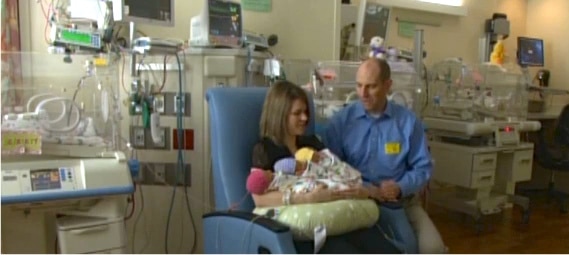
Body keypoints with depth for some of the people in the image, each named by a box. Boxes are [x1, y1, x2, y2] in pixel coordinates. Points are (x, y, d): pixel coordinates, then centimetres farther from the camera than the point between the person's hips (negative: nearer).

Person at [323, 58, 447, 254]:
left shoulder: (408, 121, 3)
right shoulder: (341, 121, -1)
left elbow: (422, 168, 4)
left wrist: (400, 189, -15)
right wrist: (368, 189, -19)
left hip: (404, 201, 3)